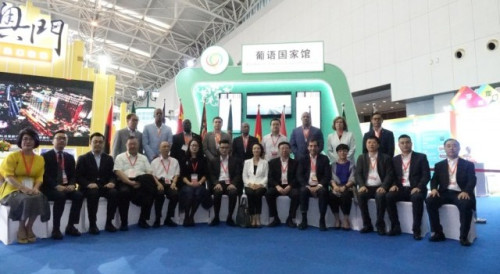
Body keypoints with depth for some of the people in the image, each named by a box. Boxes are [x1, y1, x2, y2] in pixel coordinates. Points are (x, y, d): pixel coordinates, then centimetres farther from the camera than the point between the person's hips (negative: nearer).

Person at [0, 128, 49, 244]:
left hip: (31, 190, 3)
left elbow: (39, 177, 5)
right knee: (27, 200, -34)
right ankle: (21, 228, -10)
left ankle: (29, 227, -10)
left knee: (40, 198, -30)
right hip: (13, 190, -3)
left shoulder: (40, 159, 10)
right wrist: (23, 188, -25)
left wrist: (35, 188, -17)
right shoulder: (12, 156, -2)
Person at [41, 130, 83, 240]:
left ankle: (70, 226, -13)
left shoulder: (70, 157, 17)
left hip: (66, 187, 4)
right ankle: (56, 229, -24)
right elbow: (45, 176, -8)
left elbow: (73, 175, 10)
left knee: (79, 195, -24)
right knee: (61, 196, -34)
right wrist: (56, 186, -23)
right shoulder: (45, 156, 2)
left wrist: (72, 185, -13)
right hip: (50, 188, -4)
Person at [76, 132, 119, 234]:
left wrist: (111, 182, -14)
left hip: (104, 186, 2)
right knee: (93, 193, -36)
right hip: (89, 187, -2)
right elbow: (78, 177, -1)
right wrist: (88, 184, -21)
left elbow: (112, 175, 10)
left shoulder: (109, 158, 16)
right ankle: (92, 224, -23)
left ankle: (109, 222, -15)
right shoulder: (83, 158, 7)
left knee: (114, 193, -29)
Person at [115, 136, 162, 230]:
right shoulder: (120, 157, 15)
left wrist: (158, 183, -7)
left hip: (142, 183, 2)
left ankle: (143, 220, -11)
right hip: (125, 182, -2)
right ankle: (124, 223, -18)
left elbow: (150, 173, 11)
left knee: (151, 191, -29)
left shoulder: (143, 158, 22)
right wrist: (130, 182, -17)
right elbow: (118, 172, -2)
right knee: (124, 192, -36)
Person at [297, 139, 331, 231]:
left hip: (319, 186, -1)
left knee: (323, 192, -33)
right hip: (307, 186, 1)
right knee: (303, 191, -32)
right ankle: (304, 220, -22)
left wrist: (319, 186, -17)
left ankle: (322, 220, -22)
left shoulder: (324, 159, 5)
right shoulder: (303, 159, 9)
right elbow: (299, 176, 0)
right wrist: (308, 186, -15)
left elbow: (328, 176, -3)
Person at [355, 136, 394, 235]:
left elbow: (389, 175, -3)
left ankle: (380, 225, -17)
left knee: (380, 196, -34)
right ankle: (367, 224, -15)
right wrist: (362, 185, -14)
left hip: (380, 187, -2)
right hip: (367, 187, 2)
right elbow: (358, 174, 4)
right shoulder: (361, 158, 14)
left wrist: (383, 187, -20)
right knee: (360, 195, -29)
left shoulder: (386, 158, 7)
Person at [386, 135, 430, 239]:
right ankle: (395, 227, -14)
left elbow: (426, 175, -5)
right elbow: (393, 176, 14)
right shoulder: (395, 159, 14)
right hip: (401, 189, 3)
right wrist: (394, 185, -9)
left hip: (415, 189, -3)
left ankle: (416, 230, -25)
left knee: (417, 198, -37)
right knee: (388, 196, -26)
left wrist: (418, 187, -20)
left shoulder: (421, 157, 4)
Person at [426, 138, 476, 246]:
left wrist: (466, 191, -23)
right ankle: (438, 233, -17)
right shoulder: (439, 165, 19)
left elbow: (472, 180, -1)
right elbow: (434, 180, 8)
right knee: (430, 201, -28)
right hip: (445, 192, 2)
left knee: (466, 204, -36)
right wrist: (434, 189, -16)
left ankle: (463, 236, -20)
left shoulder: (468, 164, 13)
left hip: (460, 193, -2)